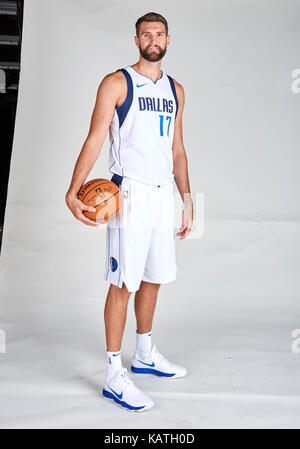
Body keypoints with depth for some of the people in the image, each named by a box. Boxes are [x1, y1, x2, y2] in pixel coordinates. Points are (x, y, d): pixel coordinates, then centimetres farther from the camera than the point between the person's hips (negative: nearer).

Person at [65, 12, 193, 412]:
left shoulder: (175, 90, 16)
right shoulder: (117, 83, -2)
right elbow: (94, 140, -10)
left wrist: (187, 199, 13)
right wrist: (73, 192, -22)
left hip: (164, 193, 6)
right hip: (130, 192, -6)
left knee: (153, 278, 14)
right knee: (124, 283, -6)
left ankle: (145, 355, 30)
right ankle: (114, 376, 3)